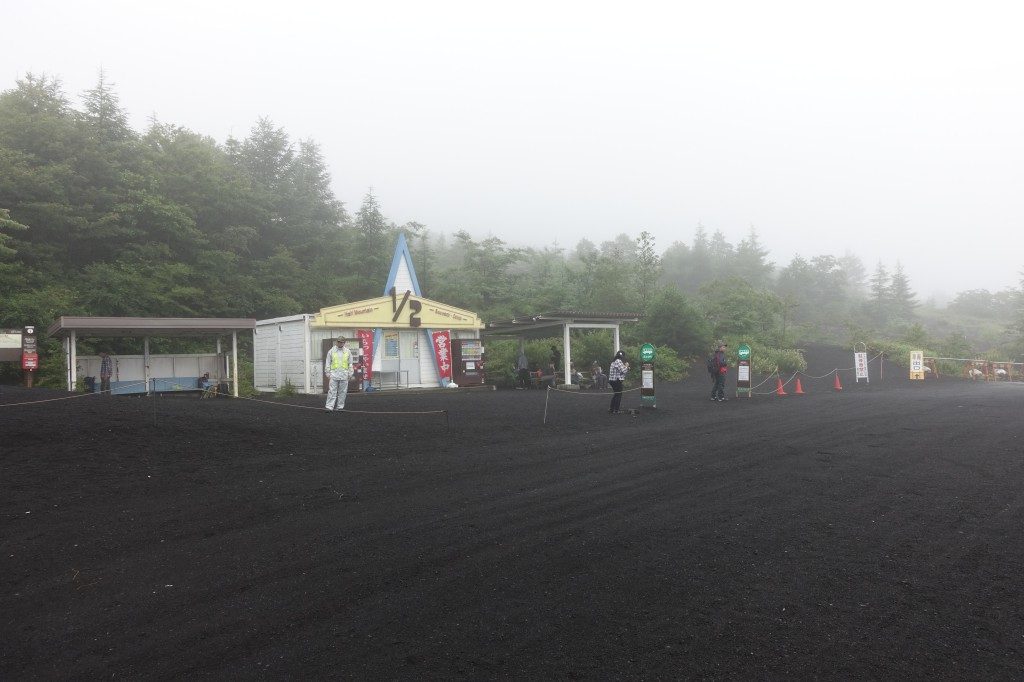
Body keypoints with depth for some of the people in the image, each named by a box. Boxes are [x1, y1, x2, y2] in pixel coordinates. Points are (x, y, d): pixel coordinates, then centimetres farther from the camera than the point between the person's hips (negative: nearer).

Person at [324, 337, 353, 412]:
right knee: (332, 391, -6)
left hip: (344, 376, 2)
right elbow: (327, 363, 8)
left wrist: (350, 374, 7)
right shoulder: (331, 351, 6)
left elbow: (350, 364, 12)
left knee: (342, 392, 4)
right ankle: (329, 407, -7)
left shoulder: (347, 352, 9)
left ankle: (340, 407, 12)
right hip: (334, 375, -2)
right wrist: (327, 373, 2)